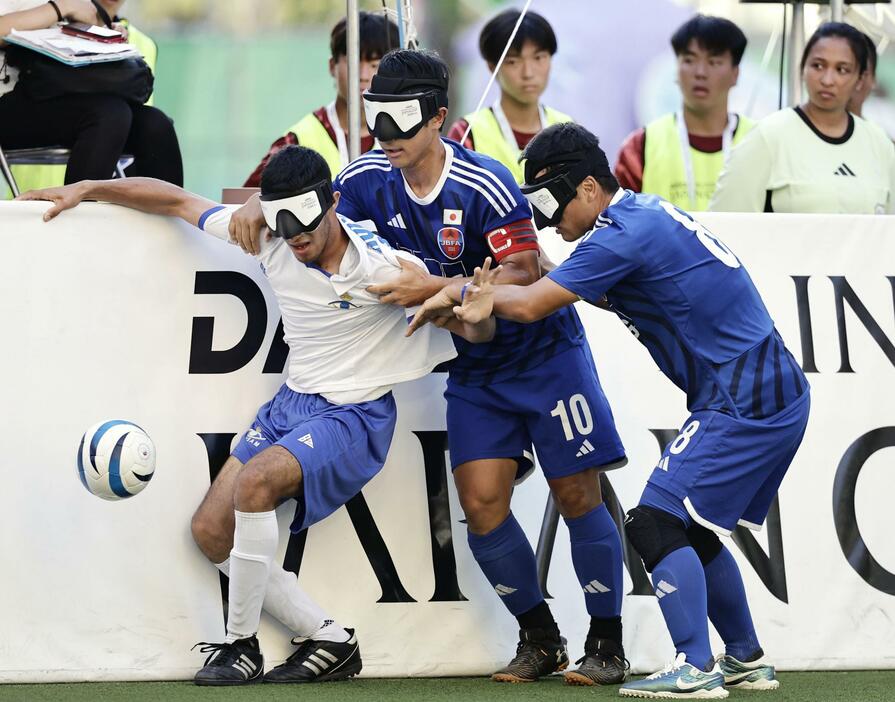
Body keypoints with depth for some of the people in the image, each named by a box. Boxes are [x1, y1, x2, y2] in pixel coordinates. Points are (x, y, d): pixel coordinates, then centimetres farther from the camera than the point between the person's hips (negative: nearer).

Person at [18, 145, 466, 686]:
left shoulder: (382, 265, -20)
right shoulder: (270, 238, -7)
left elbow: (480, 331, -15)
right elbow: (177, 201, 6)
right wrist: (87, 190, 6)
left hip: (353, 416, -7)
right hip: (291, 405, 7)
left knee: (255, 480, -31)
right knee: (211, 531, -1)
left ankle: (242, 646, -16)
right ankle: (330, 642, 2)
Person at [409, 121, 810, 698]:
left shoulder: (623, 234, -16)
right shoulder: (645, 213, 15)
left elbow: (533, 306, -15)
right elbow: (563, 287, 16)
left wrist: (461, 292, 2)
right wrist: (491, 296, 0)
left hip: (742, 402, -10)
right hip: (776, 395, 10)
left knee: (657, 523, -11)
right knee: (693, 531, 17)